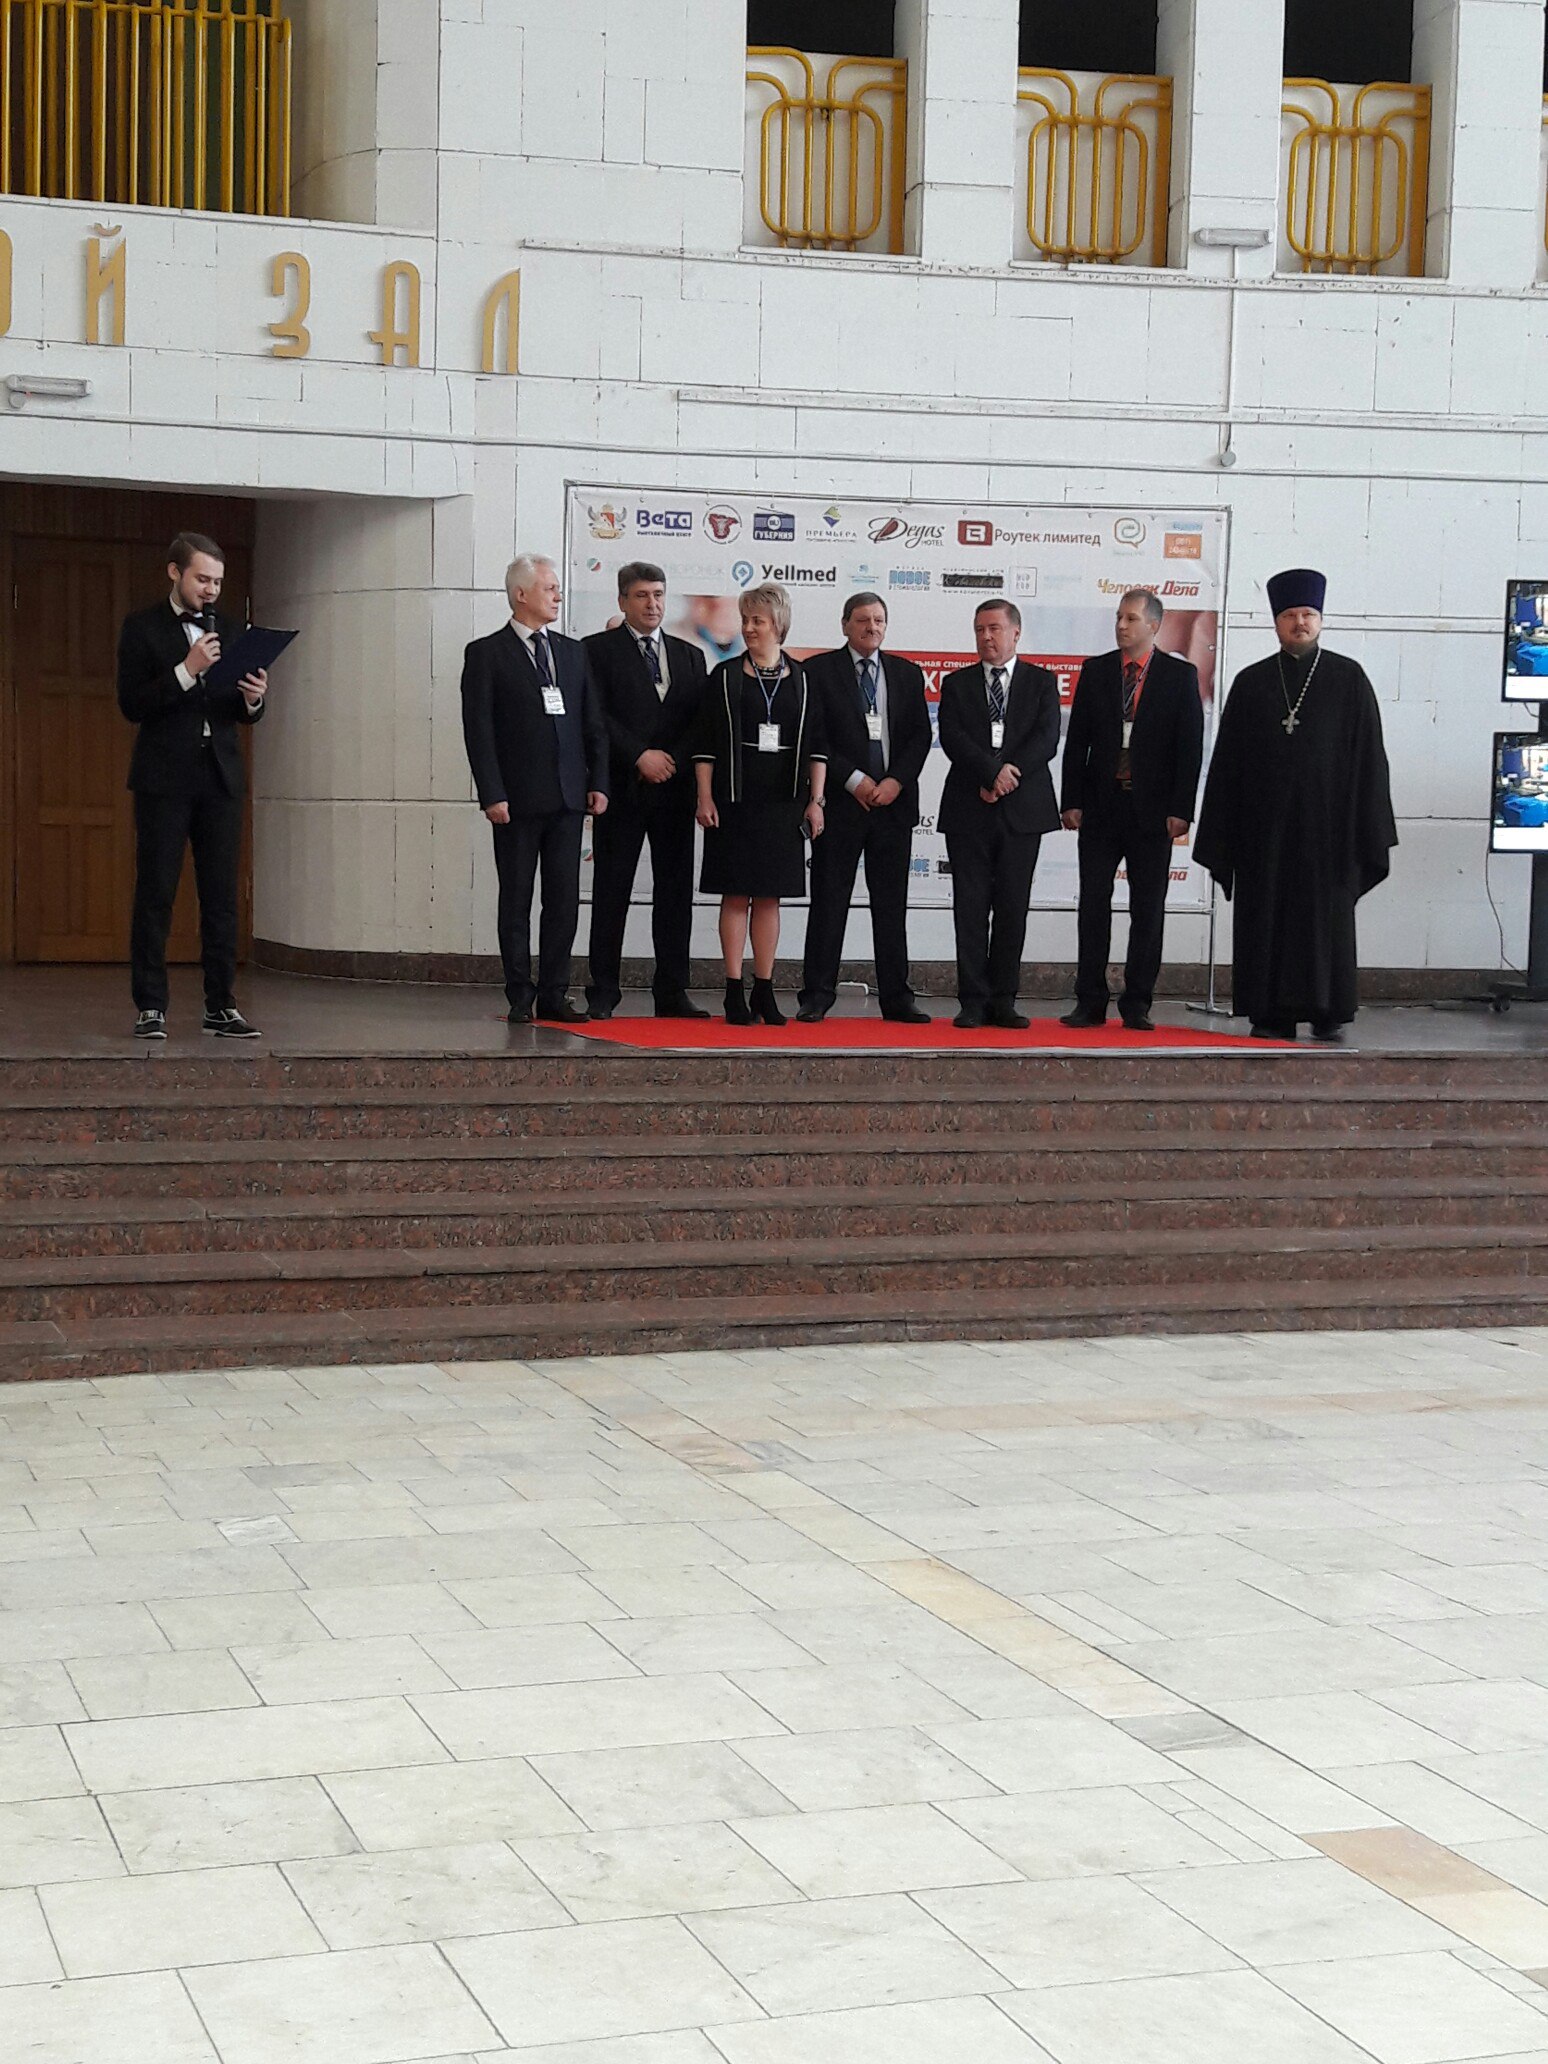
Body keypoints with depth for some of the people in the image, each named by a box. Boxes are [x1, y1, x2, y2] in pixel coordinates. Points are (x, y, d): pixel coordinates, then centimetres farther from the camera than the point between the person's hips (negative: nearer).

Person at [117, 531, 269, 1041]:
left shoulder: (230, 631, 14)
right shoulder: (142, 629, 1)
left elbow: (246, 714, 15)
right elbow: (132, 704, -8)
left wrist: (254, 698, -8)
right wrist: (187, 670, -17)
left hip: (220, 778, 4)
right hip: (164, 779, -4)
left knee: (222, 897, 3)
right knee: (155, 897, -2)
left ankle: (221, 1006, 7)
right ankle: (150, 1007, 2)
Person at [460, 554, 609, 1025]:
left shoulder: (573, 652, 14)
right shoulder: (486, 654, -1)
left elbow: (593, 723, 15)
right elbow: (478, 730, -6)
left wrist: (598, 782, 5)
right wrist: (492, 794, -13)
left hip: (568, 796, 5)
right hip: (518, 800, -4)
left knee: (564, 900, 4)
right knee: (516, 901, 2)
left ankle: (553, 995, 11)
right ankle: (520, 998, 7)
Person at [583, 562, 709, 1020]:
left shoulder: (689, 655, 16)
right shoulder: (599, 650, 3)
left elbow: (700, 722, 10)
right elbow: (597, 716, -7)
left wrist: (672, 760, -5)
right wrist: (640, 757, -13)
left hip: (675, 787, 4)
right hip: (622, 788, -4)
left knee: (675, 891, 3)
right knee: (611, 891, -1)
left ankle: (672, 992, 7)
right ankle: (603, 993, 2)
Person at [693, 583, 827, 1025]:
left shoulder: (803, 681, 7)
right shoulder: (725, 676, 2)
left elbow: (818, 746, 8)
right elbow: (706, 744, 1)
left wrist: (815, 801, 1)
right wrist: (705, 797, -7)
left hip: (783, 803, 2)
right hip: (735, 801, -2)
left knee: (769, 897, 6)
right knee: (736, 896, -1)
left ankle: (764, 992, 12)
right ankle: (734, 992, 2)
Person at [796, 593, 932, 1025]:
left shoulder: (907, 674, 13)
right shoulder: (819, 671, 2)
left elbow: (920, 734, 8)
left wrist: (896, 781, -7)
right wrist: (853, 780, -11)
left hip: (894, 801, 3)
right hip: (840, 801, -3)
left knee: (891, 904, 5)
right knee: (829, 900, -1)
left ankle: (896, 997, 8)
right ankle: (818, 996, 3)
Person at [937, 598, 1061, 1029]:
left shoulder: (1041, 682, 8)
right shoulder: (957, 683, 10)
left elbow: (1046, 739, -4)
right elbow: (952, 738, -4)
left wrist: (1010, 774, -15)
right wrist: (993, 772, -17)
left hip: (1022, 810, 0)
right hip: (968, 810, 0)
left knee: (1012, 908, 2)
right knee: (971, 908, -1)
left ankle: (1003, 1000, 7)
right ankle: (973, 1001, 2)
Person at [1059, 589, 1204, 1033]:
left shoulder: (1180, 675, 2)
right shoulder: (1095, 671, 7)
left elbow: (1190, 746, -2)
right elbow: (1077, 740, 7)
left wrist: (1180, 809, -9)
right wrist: (1071, 801, -1)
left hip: (1152, 809, -2)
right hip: (1100, 808, 2)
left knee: (1148, 911, 2)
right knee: (1093, 907, 2)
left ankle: (1137, 1005, 8)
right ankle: (1090, 1003, 6)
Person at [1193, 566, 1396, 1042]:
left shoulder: (1348, 679, 5)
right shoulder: (1251, 683, 9)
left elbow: (1368, 753, 2)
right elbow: (1227, 761, 9)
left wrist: (1368, 824, -5)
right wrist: (1221, 835, 3)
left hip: (1327, 821, -2)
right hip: (1265, 824, 2)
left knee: (1326, 917, -1)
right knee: (1266, 920, 1)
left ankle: (1328, 1014, 5)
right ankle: (1272, 1015, 6)